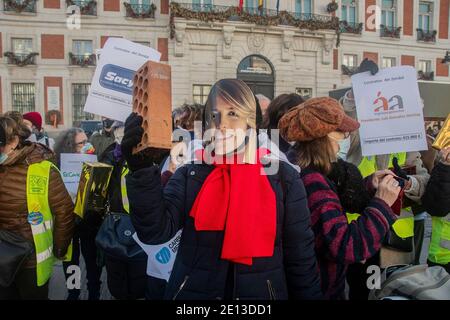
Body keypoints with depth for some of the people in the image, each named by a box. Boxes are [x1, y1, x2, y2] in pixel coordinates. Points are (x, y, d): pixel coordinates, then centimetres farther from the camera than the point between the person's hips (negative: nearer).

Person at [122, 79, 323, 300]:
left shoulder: (283, 177, -5)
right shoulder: (189, 175, -3)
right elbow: (155, 230, -18)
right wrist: (142, 168, -30)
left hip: (261, 293, 0)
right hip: (193, 292, 1)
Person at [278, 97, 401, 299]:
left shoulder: (301, 174, 1)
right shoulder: (312, 183, -30)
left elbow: (331, 205, 14)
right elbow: (347, 247, -32)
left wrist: (369, 187, 3)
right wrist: (381, 204, -24)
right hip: (320, 290, -9)